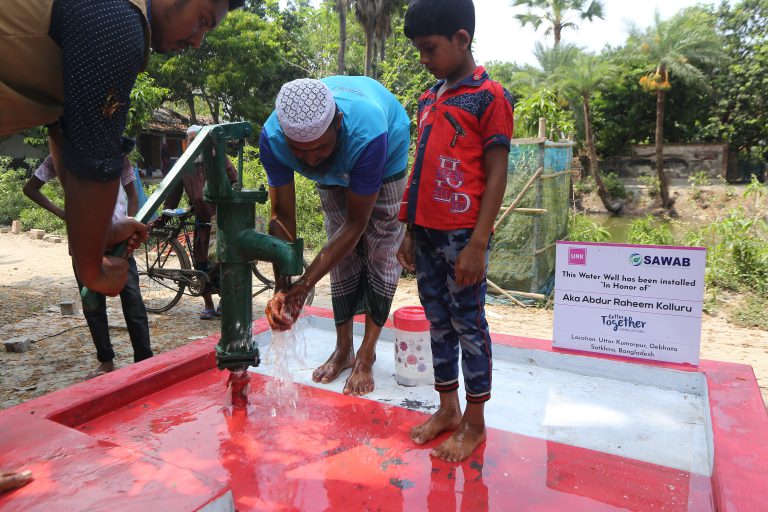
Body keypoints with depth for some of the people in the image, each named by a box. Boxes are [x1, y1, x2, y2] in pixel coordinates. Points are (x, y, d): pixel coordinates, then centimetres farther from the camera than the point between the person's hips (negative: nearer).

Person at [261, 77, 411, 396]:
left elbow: (356, 223, -38)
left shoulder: (367, 134, -47)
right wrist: (282, 288, -37)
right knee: (342, 255, 1)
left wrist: (305, 284, -39)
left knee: (380, 250, -9)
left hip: (387, 156, -3)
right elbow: (282, 217, -28)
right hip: (334, 169, 3)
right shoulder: (272, 138, -35)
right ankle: (343, 350, 13)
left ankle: (366, 357, 0)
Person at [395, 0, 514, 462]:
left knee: (469, 325, 4)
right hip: (427, 233, 7)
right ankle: (447, 409, 29)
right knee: (438, 323, 14)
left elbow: (496, 175, -10)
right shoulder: (429, 99, 14)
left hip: (462, 236, -7)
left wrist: (478, 243, -16)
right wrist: (410, 230, 13)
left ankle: (475, 423, 20)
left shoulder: (489, 96, -6)